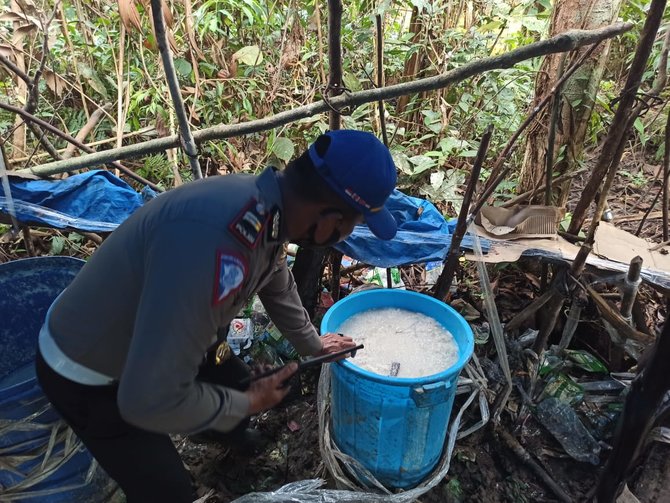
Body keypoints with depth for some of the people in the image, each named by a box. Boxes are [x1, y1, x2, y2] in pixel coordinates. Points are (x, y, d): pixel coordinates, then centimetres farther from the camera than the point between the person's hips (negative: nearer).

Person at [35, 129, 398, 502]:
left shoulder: (270, 206, -13)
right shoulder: (215, 239, -43)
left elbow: (277, 287, 9)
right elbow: (152, 400, -39)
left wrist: (312, 343, 24)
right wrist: (247, 403, -21)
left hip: (163, 333, 8)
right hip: (90, 374, -7)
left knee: (239, 387, 22)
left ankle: (232, 434, 55)